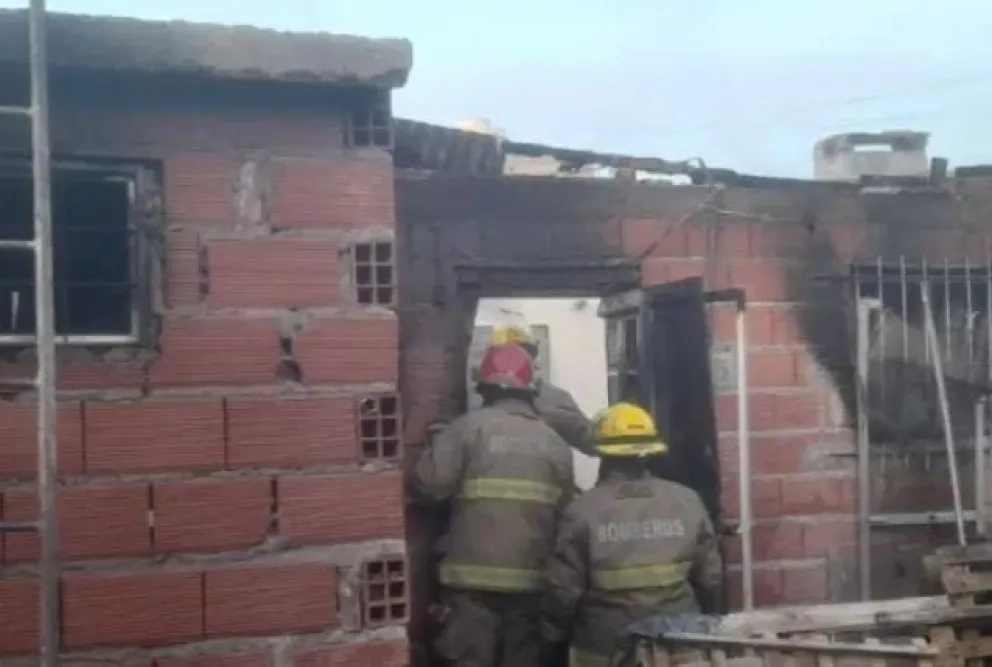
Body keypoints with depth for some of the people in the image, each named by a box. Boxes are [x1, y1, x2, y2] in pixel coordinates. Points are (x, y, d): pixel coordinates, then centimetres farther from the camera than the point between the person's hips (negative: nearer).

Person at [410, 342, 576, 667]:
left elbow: (428, 482, -10)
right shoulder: (555, 442, 9)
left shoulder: (470, 426, -4)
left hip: (475, 578, -4)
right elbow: (566, 512, 9)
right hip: (532, 579, 4)